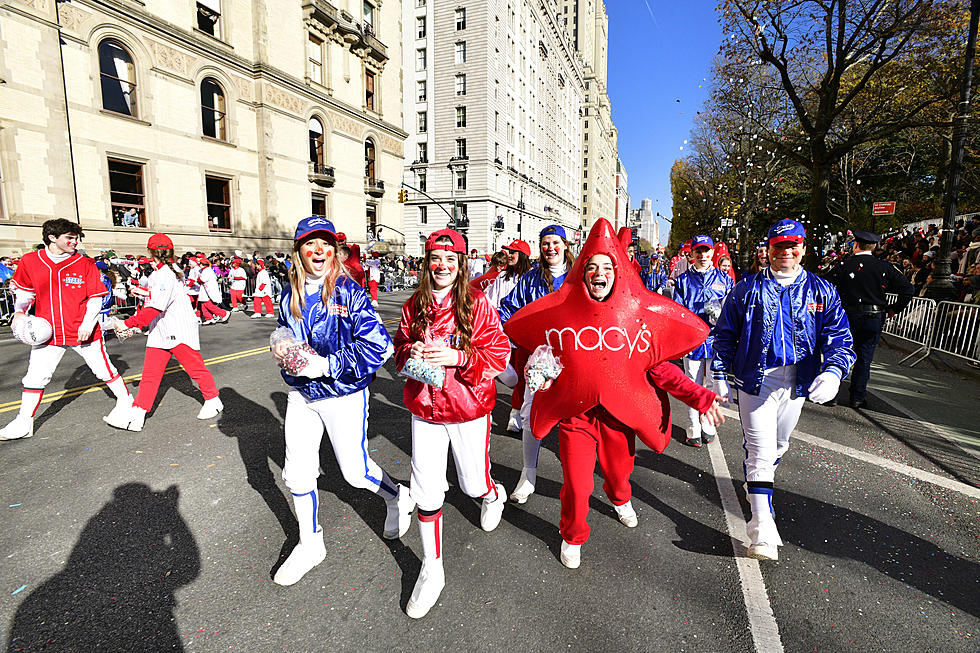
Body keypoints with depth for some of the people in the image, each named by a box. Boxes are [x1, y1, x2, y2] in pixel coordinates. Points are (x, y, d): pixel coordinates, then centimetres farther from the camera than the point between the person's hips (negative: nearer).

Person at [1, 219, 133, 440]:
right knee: (35, 377, 6)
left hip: (83, 331, -2)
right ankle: (24, 423, 20)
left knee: (103, 370, 5)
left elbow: (96, 297, -3)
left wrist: (88, 324, -14)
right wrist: (19, 312, 2)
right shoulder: (30, 262, 2)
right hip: (48, 332, 3)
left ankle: (125, 402, 22)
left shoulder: (85, 264, -5)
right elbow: (23, 290, 18)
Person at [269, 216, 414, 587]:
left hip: (343, 394, -5)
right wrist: (279, 341, -4)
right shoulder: (290, 293, 1)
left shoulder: (349, 292, -17)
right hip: (301, 393, 6)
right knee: (297, 472, 12)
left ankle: (398, 498, 40)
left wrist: (323, 364, -24)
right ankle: (310, 545, 35)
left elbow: (378, 345, -24)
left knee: (355, 472, 7)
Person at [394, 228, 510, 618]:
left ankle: (494, 496, 54)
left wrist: (458, 357, -24)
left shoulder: (477, 303, -10)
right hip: (424, 408, 3)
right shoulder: (415, 305, 1)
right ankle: (432, 571, 26)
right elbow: (399, 348, 12)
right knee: (427, 492, 4)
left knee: (474, 485, 14)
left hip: (468, 408, -2)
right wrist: (410, 351, -11)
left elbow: (499, 353, -10)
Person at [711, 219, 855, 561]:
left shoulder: (822, 292, 1)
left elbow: (840, 337, -3)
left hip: (797, 384, 4)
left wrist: (833, 372, -22)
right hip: (756, 380, -3)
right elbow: (725, 334, 1)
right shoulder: (748, 289, -3)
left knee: (778, 445, 23)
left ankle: (757, 482, 51)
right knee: (760, 450, -7)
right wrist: (720, 375, -3)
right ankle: (763, 527, -3)